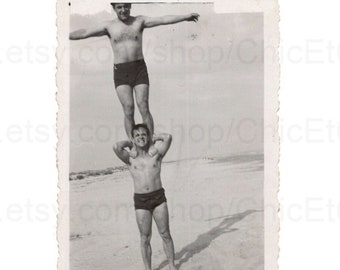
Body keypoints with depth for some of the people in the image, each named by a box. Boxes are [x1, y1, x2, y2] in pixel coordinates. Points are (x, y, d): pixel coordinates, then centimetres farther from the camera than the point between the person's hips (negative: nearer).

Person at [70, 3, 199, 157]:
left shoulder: (139, 21, 7)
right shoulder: (108, 26, 8)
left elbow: (163, 20, -1)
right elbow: (85, 33, 6)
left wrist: (185, 17, -10)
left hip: (139, 68, 0)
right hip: (121, 72, 0)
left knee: (143, 106, -9)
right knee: (128, 108, -9)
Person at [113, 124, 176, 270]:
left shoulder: (156, 155, 4)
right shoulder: (130, 159, 3)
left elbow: (168, 137, -12)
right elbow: (116, 147, -16)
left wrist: (154, 137, 7)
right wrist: (129, 143, 4)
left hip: (159, 197, 0)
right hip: (140, 201, 0)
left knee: (165, 234, 7)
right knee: (145, 238, 6)